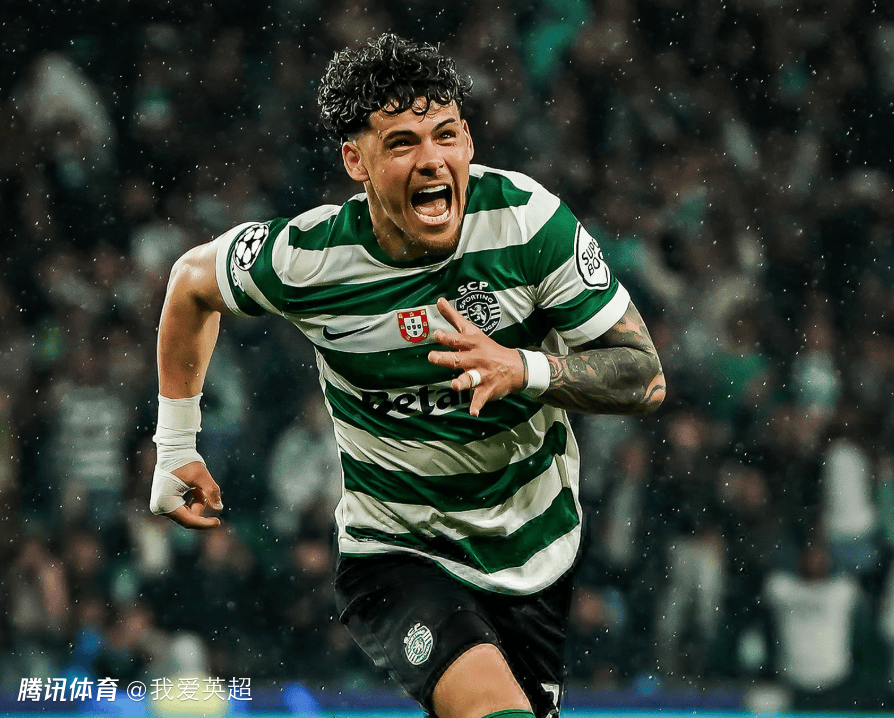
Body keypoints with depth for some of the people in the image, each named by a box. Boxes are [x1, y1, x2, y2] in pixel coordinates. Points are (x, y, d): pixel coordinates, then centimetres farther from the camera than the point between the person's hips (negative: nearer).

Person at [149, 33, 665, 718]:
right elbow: (192, 281, 7)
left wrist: (523, 369, -31)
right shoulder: (308, 256, -16)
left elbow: (646, 379, -13)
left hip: (539, 554, 3)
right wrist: (176, 448, 10)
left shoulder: (526, 218, -16)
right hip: (397, 553, -3)